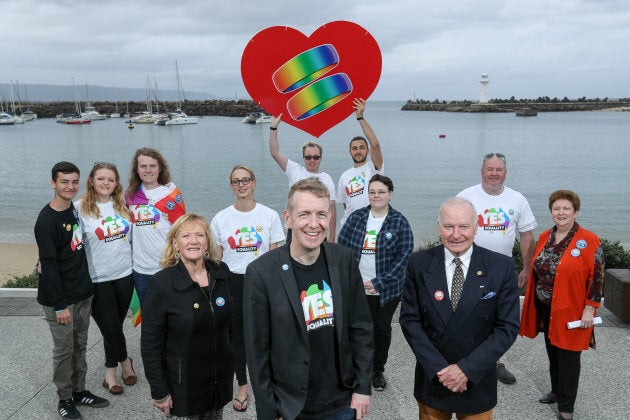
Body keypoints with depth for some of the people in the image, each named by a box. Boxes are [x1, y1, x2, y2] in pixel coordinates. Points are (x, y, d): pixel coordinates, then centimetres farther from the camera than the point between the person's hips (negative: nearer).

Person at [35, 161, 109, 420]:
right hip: (60, 299, -7)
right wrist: (60, 305, -18)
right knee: (64, 350, 6)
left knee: (80, 345, 17)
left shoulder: (75, 209, 5)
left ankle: (79, 391, 31)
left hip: (83, 294, 7)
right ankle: (65, 399, 23)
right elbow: (49, 265, -18)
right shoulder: (47, 221, -18)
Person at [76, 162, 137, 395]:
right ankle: (125, 362, 29)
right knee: (110, 327, 1)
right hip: (98, 279, -3)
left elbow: (132, 234, 15)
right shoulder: (80, 207, -7)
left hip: (124, 275, 3)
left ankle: (110, 373, 32)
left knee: (115, 326, 12)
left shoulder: (122, 204, 4)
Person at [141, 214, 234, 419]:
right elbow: (150, 342, -12)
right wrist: (159, 392, -11)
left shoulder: (222, 272, -4)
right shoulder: (162, 283, -16)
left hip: (219, 381, 4)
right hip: (182, 387, -4)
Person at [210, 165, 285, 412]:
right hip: (232, 282, 2)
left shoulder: (270, 216, -4)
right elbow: (216, 257, 5)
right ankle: (242, 386, 29)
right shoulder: (220, 219, 0)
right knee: (236, 336, 11)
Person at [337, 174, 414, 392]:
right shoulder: (356, 217, 0)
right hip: (356, 288, 1)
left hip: (386, 290, -1)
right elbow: (341, 246, 2)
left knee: (382, 329, 14)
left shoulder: (399, 222, -6)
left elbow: (404, 256, -10)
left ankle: (378, 371, 34)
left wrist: (379, 282, -16)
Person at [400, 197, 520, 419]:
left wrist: (468, 368, -15)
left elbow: (508, 327, -9)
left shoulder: (501, 267, -10)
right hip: (431, 379, 1)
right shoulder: (419, 264, -8)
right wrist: (438, 368, -13)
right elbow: (409, 319, -6)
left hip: (478, 382, 0)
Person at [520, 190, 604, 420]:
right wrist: (533, 303, 12)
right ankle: (557, 391, 36)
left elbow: (596, 278, -12)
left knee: (568, 356, 4)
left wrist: (589, 310, -15)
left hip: (571, 311, -5)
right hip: (545, 308, 5)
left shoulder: (589, 241, -12)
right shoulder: (544, 238, 5)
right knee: (552, 352, 17)